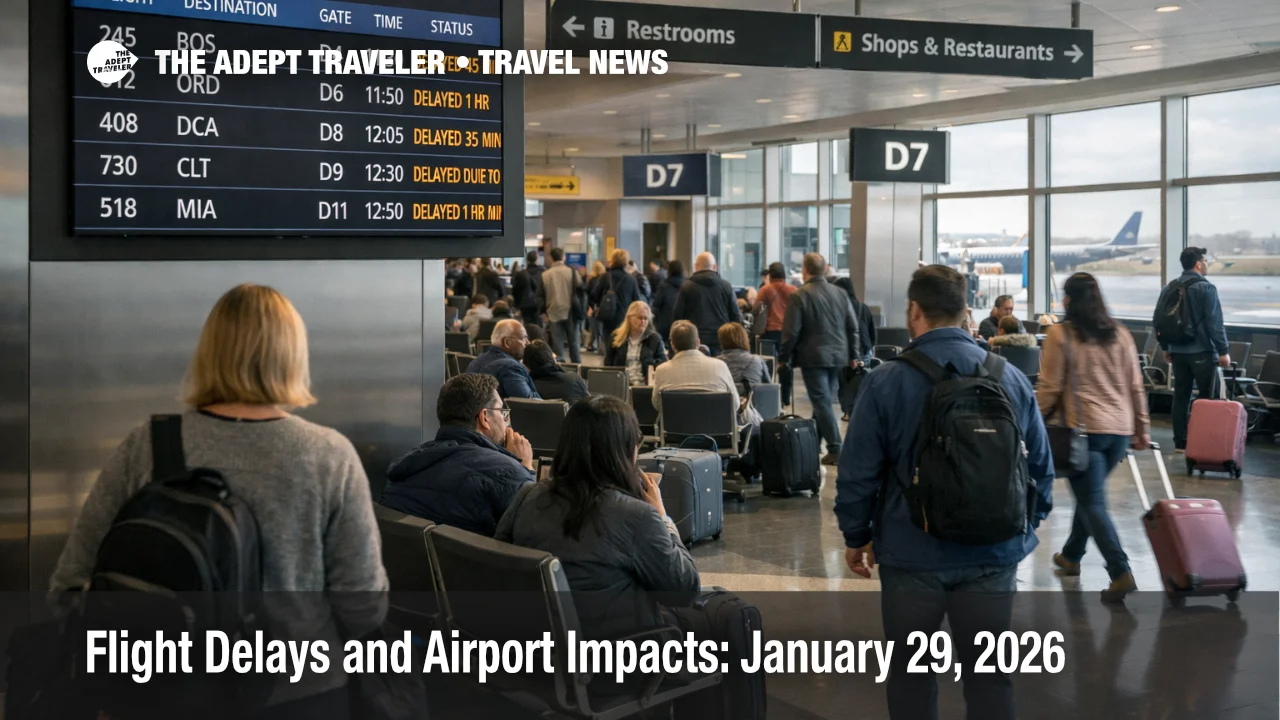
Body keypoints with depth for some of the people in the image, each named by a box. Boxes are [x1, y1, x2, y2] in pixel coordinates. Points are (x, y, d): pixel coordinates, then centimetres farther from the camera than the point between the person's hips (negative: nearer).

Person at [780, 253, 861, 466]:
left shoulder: (799, 296, -10)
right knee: (825, 399, 16)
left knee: (822, 402, -3)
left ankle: (835, 449, -8)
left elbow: (791, 332, -11)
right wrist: (854, 355, 16)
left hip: (813, 356, -5)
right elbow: (853, 327, 8)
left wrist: (783, 359, -1)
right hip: (838, 356, 5)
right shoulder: (841, 293, 6)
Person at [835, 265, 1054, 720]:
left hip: (912, 555, -2)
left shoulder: (885, 382, -11)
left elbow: (858, 472, -9)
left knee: (910, 674, 13)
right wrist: (1027, 527, 19)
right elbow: (1041, 468, 5)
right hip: (993, 556, 3)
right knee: (989, 675, 11)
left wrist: (856, 537, 5)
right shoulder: (1012, 379, -1)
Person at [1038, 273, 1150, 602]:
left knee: (1092, 502, -3)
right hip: (1120, 428, 6)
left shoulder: (1059, 334, -5)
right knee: (1090, 493, 20)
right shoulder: (1119, 333, 9)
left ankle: (1121, 573, -15)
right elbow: (1135, 385, 10)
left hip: (1084, 427, -5)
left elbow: (1049, 388, -6)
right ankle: (1071, 556, 34)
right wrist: (1142, 427, 16)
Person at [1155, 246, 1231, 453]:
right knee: (1207, 398, 2)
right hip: (1202, 351, -6)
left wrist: (1165, 347, 19)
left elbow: (1157, 320, 10)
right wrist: (1224, 350, -10)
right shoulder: (1206, 288, -12)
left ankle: (1180, 442, 11)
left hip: (1178, 351, 6)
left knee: (1181, 396, 9)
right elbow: (1215, 323, -15)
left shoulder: (1169, 288, 7)